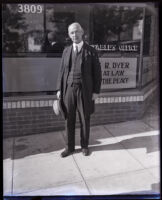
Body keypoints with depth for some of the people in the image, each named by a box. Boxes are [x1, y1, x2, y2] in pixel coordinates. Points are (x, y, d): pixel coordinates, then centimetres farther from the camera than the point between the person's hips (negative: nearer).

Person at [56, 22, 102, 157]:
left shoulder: (91, 51, -3)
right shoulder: (66, 51, 8)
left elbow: (97, 73, -3)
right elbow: (62, 70, 10)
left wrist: (96, 91, -7)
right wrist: (59, 89, 4)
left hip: (85, 91, -3)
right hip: (68, 89, 3)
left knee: (85, 120, 10)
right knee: (69, 120, 9)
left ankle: (84, 145, 29)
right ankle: (70, 147, 25)